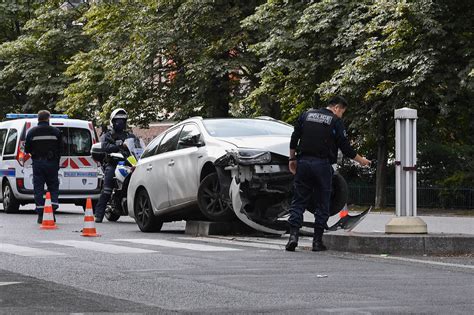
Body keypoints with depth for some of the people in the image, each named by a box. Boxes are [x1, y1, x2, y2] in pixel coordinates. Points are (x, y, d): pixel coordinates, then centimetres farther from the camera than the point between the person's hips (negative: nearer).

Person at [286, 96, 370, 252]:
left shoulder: (306, 115, 12)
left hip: (303, 163, 3)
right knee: (322, 204, 6)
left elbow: (294, 139, 9)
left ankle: (293, 235, -11)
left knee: (298, 202, 4)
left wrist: (292, 159, 17)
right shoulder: (335, 121, -1)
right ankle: (317, 241, 5)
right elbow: (345, 147, -1)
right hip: (323, 165, -3)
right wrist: (361, 160, 13)